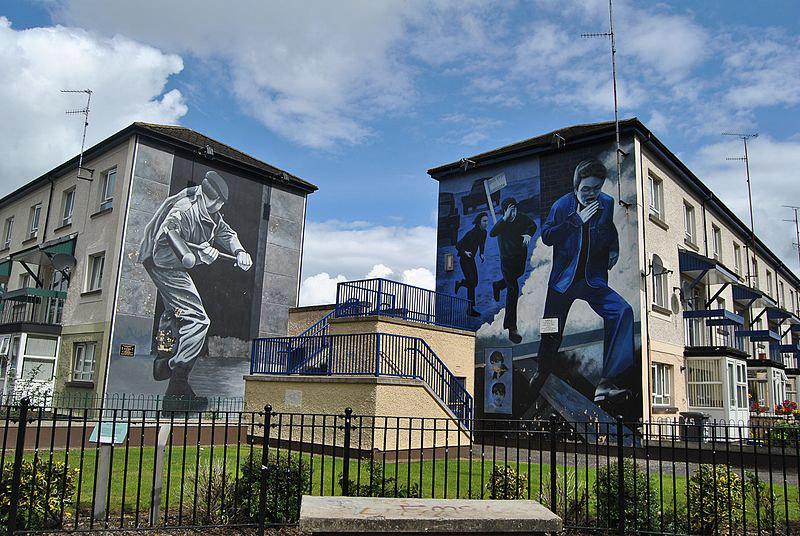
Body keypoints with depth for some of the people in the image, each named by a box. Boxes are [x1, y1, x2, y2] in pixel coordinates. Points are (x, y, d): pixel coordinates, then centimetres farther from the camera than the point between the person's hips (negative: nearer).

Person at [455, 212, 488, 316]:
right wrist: (465, 252, -32)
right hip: (465, 259, -7)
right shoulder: (471, 233, -22)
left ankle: (460, 283, 37)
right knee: (471, 283, -11)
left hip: (471, 259, 8)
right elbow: (458, 245, -19)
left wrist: (481, 254, 4)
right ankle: (471, 308, -5)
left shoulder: (484, 232, 0)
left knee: (475, 282, 7)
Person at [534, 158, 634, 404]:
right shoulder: (562, 205, -4)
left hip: (593, 280, 2)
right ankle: (541, 375, 34)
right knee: (552, 333, 2)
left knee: (622, 312, -24)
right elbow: (546, 236, -13)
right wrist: (577, 221, -18)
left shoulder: (607, 204, 3)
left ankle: (606, 384, -26)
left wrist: (613, 250, 5)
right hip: (563, 280, -1)